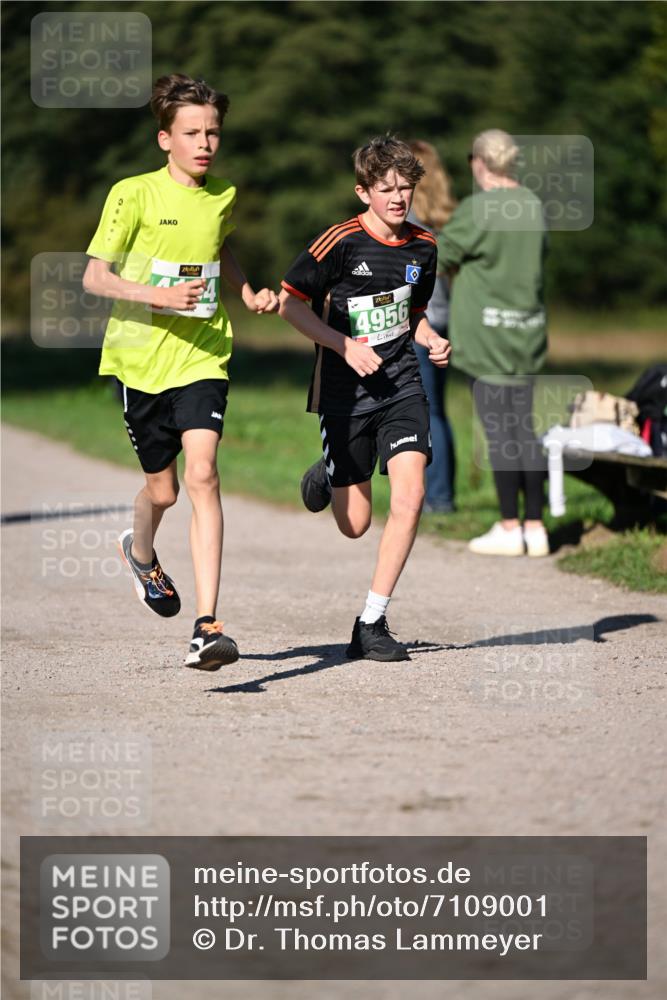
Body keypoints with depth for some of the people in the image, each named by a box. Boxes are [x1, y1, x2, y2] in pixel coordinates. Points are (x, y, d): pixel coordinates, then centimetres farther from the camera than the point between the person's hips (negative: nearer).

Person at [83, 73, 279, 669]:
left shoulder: (224, 196, 4)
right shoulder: (134, 195, -9)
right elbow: (94, 277, -9)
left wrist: (247, 291, 9)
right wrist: (159, 295, -24)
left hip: (202, 357, 1)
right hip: (140, 358, -1)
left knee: (202, 475, -18)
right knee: (162, 489, 11)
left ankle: (208, 626, -22)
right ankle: (142, 553, 50)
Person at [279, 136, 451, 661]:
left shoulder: (422, 246, 5)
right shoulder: (342, 241, -13)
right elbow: (290, 302, -8)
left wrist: (432, 340, 1)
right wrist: (347, 347, -16)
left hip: (402, 386, 3)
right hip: (346, 394, -3)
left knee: (410, 495, -17)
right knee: (356, 524, 4)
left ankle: (372, 623, -7)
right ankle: (328, 476, 43)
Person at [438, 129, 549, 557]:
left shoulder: (476, 209, -15)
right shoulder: (533, 205, 4)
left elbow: (443, 256, -5)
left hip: (487, 329, -6)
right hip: (527, 329, 6)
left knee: (498, 430, -1)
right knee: (524, 427, 9)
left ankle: (509, 528, 2)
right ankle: (535, 527, 10)